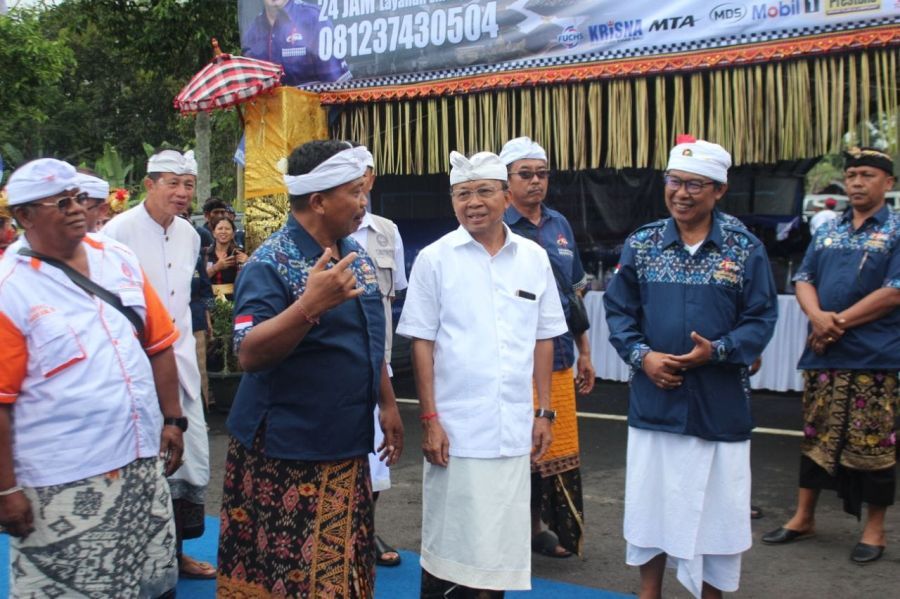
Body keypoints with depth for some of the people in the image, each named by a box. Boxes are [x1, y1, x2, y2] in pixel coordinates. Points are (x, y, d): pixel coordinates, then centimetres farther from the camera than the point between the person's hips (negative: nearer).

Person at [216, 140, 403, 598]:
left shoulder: (355, 255, 9)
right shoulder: (270, 264, -15)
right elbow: (249, 354, -24)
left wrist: (388, 405, 18)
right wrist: (310, 305, -36)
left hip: (347, 447, 7)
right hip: (283, 455, -7)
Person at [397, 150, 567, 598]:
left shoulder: (534, 258, 5)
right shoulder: (434, 259, -2)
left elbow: (543, 340, 10)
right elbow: (421, 342, -2)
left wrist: (544, 413, 8)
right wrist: (429, 419, -6)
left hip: (513, 429, 3)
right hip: (455, 428, -2)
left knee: (500, 543, 11)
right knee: (448, 545, 6)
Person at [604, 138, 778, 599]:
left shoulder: (745, 249, -3)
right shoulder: (640, 244, 2)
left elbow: (761, 318, -3)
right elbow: (618, 310, 4)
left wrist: (716, 351, -18)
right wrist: (642, 355, -12)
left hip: (719, 405, -1)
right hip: (654, 399, 2)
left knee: (714, 507, 10)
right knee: (650, 503, 12)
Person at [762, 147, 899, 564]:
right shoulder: (828, 231, 14)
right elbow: (804, 280, 9)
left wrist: (840, 322, -14)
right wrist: (818, 317, -11)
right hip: (822, 354, 5)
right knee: (815, 436, 12)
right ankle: (803, 517, 24)